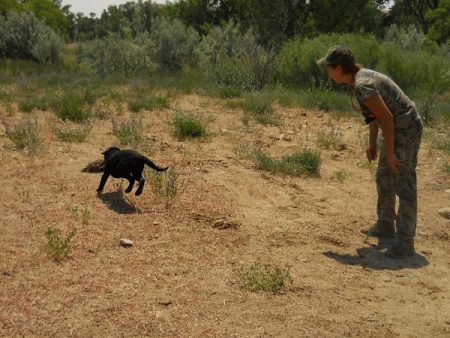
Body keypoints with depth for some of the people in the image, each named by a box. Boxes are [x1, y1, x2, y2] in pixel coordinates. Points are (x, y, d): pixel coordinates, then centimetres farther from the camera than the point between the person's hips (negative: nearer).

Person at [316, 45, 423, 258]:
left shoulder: (362, 85, -24)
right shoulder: (361, 77, 9)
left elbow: (386, 117, -27)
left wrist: (389, 154, -22)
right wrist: (372, 145, 18)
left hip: (406, 130, -11)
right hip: (398, 129, 11)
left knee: (403, 184, -11)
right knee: (384, 178, 20)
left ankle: (405, 242, -8)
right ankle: (386, 225, 34)